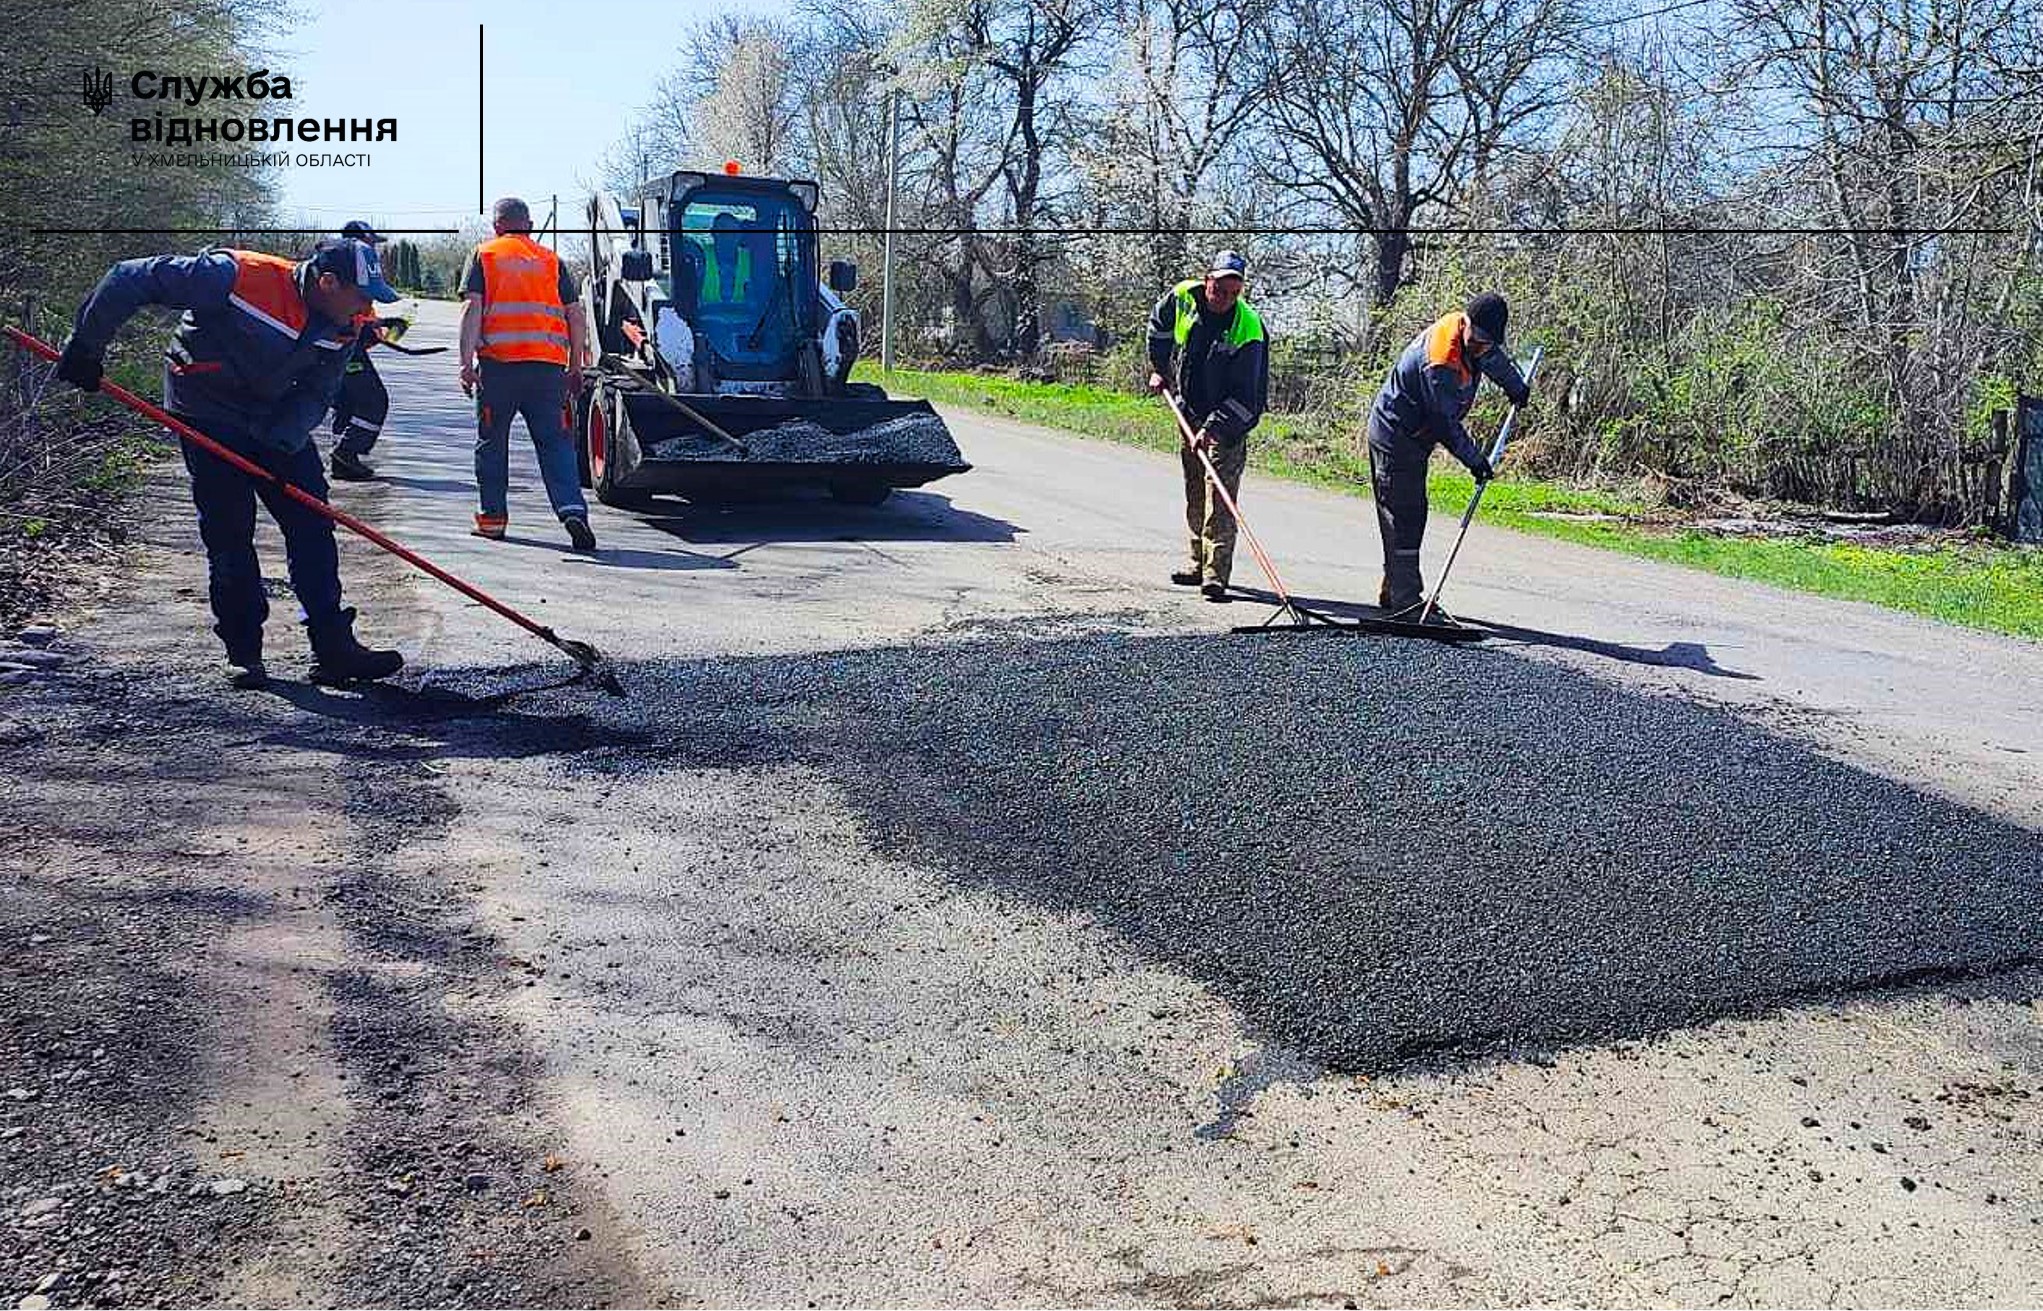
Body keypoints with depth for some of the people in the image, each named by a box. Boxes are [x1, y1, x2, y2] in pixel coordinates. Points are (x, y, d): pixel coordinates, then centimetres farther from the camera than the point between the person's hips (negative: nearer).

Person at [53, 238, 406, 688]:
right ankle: (243, 651, 6)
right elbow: (131, 278, -24)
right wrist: (87, 347, -17)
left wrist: (280, 442, -21)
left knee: (312, 525, -1)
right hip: (208, 417, -5)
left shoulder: (344, 325, -10)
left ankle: (333, 648, 2)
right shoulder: (235, 276, -28)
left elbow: (316, 394, -4)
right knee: (228, 533, -5)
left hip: (279, 420, 6)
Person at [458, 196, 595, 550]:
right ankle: (572, 510, -16)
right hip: (548, 364, 1)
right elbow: (575, 316, 11)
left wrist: (467, 362, -6)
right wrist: (576, 368, 16)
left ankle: (493, 517, 18)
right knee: (555, 441, 1)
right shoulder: (552, 261, 15)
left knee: (491, 441, 12)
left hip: (498, 362, -1)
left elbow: (473, 309, -2)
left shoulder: (484, 255, 9)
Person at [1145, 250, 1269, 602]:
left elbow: (1243, 396, -25)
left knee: (1219, 499, -12)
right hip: (1191, 414, 6)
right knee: (1194, 495, 14)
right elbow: (1159, 325, 17)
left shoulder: (1248, 329, -24)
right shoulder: (1182, 297, -8)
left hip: (1229, 421, -6)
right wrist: (1159, 368, 16)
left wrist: (1213, 427, -34)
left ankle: (1215, 575, -13)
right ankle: (1198, 564, 26)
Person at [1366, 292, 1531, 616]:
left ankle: (1392, 593, 19)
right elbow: (1445, 421, -23)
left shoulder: (1469, 331, -1)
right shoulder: (1440, 362, -30)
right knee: (1404, 518, -11)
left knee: (1412, 515, 12)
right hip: (1395, 439, -10)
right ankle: (1406, 601, -11)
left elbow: (1494, 358, 24)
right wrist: (1474, 459, -15)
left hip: (1415, 437, 10)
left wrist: (1516, 386, 40)